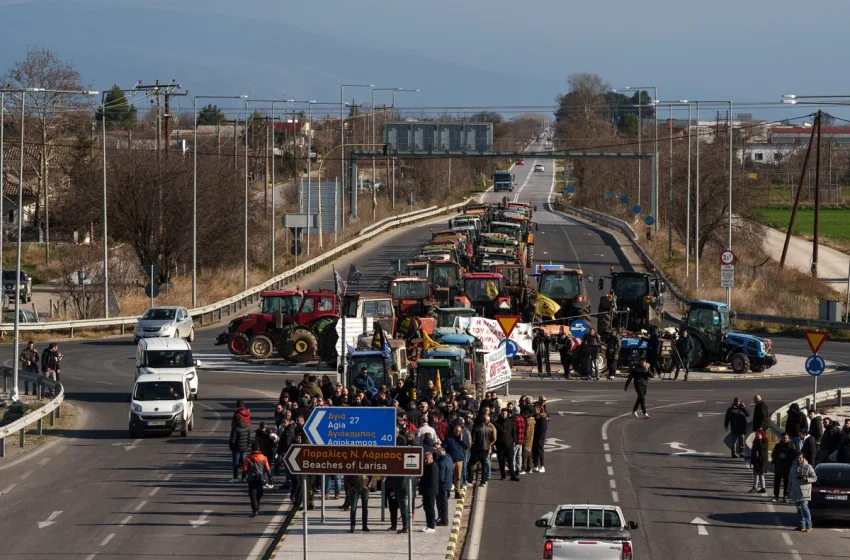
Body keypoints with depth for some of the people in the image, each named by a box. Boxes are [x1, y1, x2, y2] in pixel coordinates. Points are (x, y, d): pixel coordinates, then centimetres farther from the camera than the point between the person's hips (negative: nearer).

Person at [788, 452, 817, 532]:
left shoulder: (808, 467, -2)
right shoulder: (793, 468, 15)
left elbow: (814, 478, -2)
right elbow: (790, 480, 20)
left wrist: (807, 479, -19)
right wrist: (789, 491, 18)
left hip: (804, 491, -6)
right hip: (796, 492, 6)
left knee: (804, 507, -14)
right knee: (799, 508, 8)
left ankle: (809, 525, -12)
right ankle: (802, 525, 14)